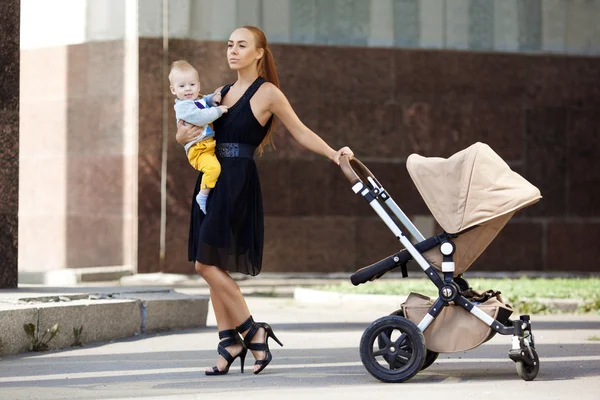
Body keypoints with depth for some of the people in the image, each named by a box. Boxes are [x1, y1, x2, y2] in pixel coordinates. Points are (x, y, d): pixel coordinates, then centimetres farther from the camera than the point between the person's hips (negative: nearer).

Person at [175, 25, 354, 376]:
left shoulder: (267, 93, -3)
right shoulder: (223, 93, 16)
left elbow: (300, 131, -1)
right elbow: (184, 134, 20)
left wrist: (334, 154, -13)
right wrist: (184, 133, -3)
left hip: (238, 182, -7)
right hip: (211, 179, 7)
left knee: (208, 263, -12)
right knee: (214, 268, 4)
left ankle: (252, 331, -2)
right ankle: (229, 341, 9)